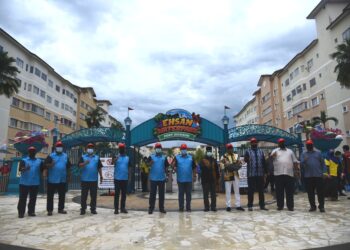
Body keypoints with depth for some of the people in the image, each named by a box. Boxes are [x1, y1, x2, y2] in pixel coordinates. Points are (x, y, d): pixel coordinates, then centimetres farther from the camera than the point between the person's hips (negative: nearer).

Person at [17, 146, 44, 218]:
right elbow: (20, 169, -15)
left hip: (35, 183, 3)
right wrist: (25, 169, -33)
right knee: (22, 198, 1)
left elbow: (42, 170, 14)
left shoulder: (39, 161, 10)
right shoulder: (24, 160, 1)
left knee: (33, 198, 8)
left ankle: (31, 211, 19)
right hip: (24, 183, -2)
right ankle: (21, 212, 9)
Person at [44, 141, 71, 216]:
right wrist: (51, 164, -31)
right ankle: (49, 210, 13)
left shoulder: (65, 156, 9)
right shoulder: (51, 156, -1)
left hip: (62, 180, 4)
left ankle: (61, 209, 22)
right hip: (52, 180, -3)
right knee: (50, 195, 3)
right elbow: (46, 165, -11)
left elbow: (68, 166, 14)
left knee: (62, 195, 10)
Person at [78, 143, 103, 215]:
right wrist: (85, 163, -28)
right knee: (84, 195, 3)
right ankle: (83, 209, 13)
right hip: (85, 179, -1)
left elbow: (99, 167, 13)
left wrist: (101, 176, 8)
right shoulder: (83, 157, 6)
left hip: (94, 179, 2)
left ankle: (93, 209, 14)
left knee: (94, 195, 5)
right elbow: (79, 165, -8)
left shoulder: (97, 157, 12)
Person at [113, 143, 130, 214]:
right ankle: (116, 208, 9)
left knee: (124, 194, 9)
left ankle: (122, 208, 19)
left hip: (125, 179, 3)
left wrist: (129, 177, 9)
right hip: (117, 178, -3)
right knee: (116, 194, 2)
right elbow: (113, 162, -24)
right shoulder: (116, 157, -3)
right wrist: (115, 159, -43)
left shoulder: (127, 158, 7)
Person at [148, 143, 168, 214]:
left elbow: (166, 167, 10)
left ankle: (161, 208, 18)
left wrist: (166, 173, -3)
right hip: (153, 178, -2)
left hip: (162, 178, 2)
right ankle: (151, 208, 10)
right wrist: (150, 163, -26)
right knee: (152, 194, 3)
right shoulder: (151, 157, 2)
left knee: (162, 194, 9)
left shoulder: (164, 157, 8)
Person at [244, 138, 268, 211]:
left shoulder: (261, 151, 14)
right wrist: (246, 158, -35)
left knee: (261, 190, 8)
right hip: (251, 174, -3)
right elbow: (245, 160, -12)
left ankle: (262, 205, 17)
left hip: (260, 174, 3)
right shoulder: (248, 151, 4)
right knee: (251, 190, 2)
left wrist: (265, 172, 9)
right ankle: (250, 206, 8)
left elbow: (264, 162, 14)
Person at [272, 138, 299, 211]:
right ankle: (280, 205, 11)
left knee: (290, 191, 3)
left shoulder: (290, 151, 18)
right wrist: (273, 156, -32)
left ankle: (290, 206, 10)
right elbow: (272, 157, -8)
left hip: (289, 174, 2)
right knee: (279, 191, 3)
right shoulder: (275, 151, 11)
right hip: (278, 174, -2)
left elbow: (295, 161, 16)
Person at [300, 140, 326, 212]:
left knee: (320, 192, 0)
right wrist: (304, 161, -21)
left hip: (318, 175, 0)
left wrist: (323, 172, -3)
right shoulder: (303, 154, 9)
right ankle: (312, 206, 16)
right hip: (308, 176, 0)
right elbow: (301, 165, 0)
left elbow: (322, 163, 7)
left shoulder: (318, 153, 10)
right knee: (310, 192, 5)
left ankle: (321, 206, 10)